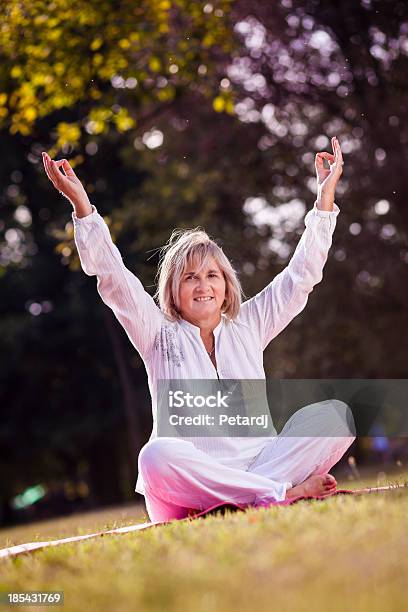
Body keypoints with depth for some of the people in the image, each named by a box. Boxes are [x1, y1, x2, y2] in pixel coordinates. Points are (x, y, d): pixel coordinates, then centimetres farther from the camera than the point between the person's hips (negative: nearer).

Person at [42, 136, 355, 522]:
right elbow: (113, 278, 4)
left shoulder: (249, 326, 20)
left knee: (334, 414, -18)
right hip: (189, 493, -2)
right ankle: (288, 493, -33)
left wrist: (325, 197, 15)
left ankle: (249, 497, -32)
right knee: (157, 456, -37)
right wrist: (81, 205, -4)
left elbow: (301, 275, 19)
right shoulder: (159, 335, 13)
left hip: (263, 463, 3)